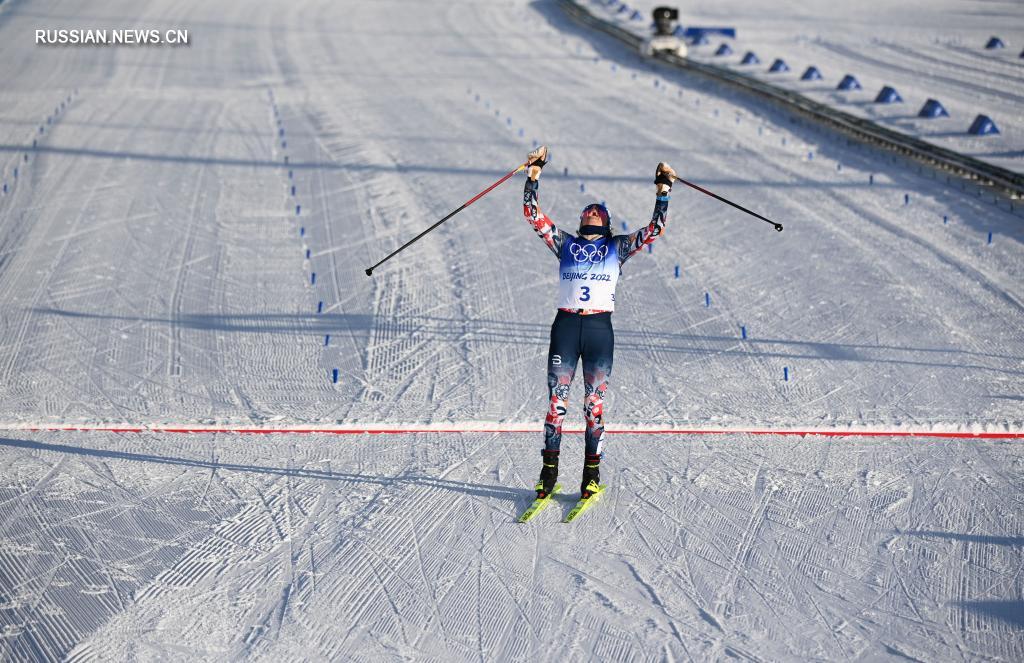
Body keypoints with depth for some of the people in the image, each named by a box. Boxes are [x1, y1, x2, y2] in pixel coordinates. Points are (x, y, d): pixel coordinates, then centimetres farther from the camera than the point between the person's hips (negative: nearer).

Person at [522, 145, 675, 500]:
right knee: (556, 400, -1)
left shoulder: (617, 247, 14)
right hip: (565, 326, 1)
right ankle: (549, 471, 5)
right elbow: (533, 214, 9)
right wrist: (533, 175, 3)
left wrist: (663, 191, 2)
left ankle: (592, 473, 7)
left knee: (595, 403, 1)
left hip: (600, 327, 0)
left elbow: (654, 229, 7)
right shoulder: (565, 243, 15)